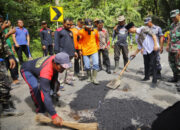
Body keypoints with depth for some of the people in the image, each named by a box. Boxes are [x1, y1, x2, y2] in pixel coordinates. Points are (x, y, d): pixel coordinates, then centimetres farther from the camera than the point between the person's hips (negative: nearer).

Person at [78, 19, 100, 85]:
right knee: (87, 66, 4)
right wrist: (80, 49, 3)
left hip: (94, 50, 1)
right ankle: (89, 77, 29)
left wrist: (97, 47, 18)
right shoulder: (81, 32, -5)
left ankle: (94, 78, 1)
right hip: (85, 51, -1)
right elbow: (79, 41, 6)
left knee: (96, 64, -11)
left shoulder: (95, 31, 1)